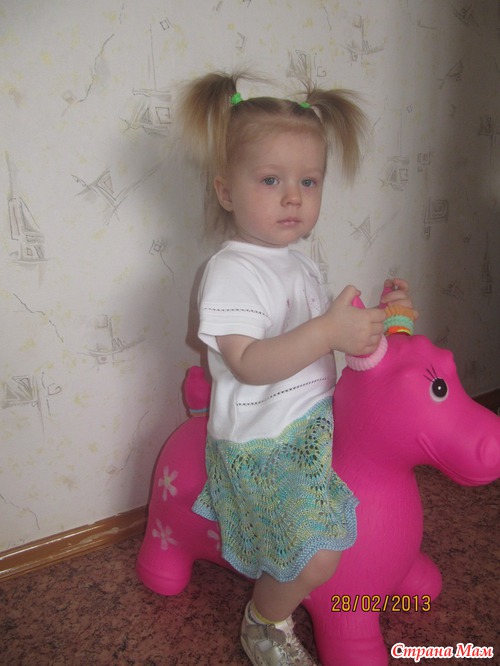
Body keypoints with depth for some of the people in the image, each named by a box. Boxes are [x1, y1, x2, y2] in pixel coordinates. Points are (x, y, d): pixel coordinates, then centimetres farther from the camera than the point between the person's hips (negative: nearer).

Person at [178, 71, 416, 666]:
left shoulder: (298, 261, 9)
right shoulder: (231, 272, -19)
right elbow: (249, 364, -29)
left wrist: (372, 317, 3)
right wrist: (329, 331, -36)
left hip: (313, 425, 9)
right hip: (264, 446, -9)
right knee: (319, 558, -13)